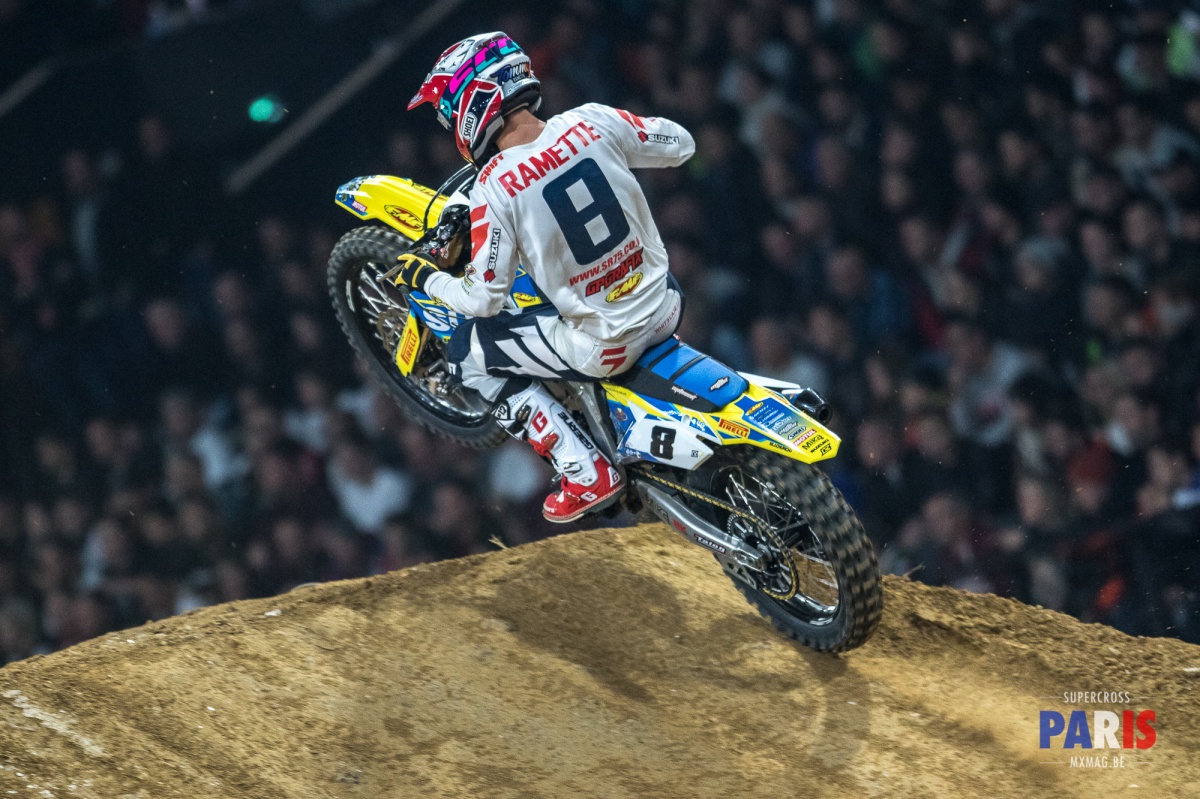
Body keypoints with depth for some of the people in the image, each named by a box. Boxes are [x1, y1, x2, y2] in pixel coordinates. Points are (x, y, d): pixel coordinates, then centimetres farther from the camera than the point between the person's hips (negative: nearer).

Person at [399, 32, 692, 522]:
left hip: (600, 347, -6)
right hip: (665, 311, 6)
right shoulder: (593, 122, -8)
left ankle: (588, 474, 9)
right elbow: (681, 144, 7)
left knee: (466, 352, 14)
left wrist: (425, 279, 6)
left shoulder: (493, 187, -19)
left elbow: (484, 299, -13)